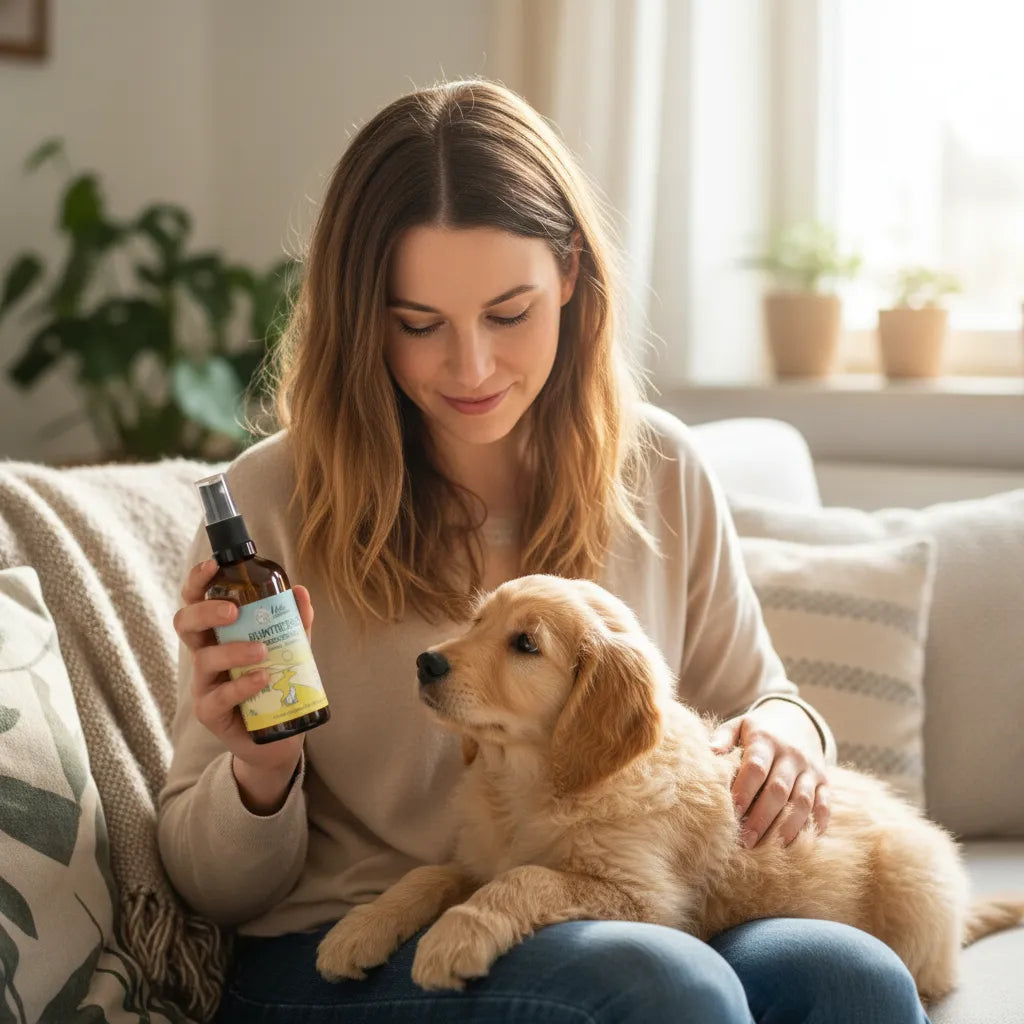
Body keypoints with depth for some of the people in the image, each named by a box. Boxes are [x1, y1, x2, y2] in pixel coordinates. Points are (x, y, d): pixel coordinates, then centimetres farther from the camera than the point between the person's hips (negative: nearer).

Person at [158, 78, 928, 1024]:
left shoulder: (661, 474, 2)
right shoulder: (275, 502, -7)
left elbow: (749, 700, 17)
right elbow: (217, 889, 0)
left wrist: (785, 730, -8)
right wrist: (261, 771, -23)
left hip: (612, 933, 3)